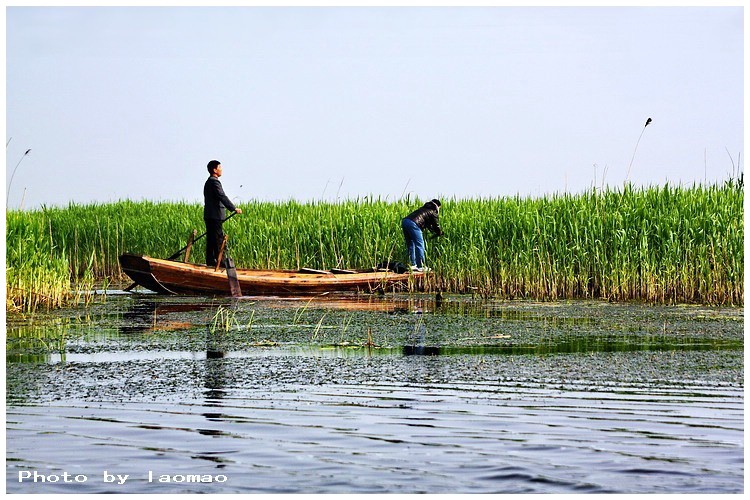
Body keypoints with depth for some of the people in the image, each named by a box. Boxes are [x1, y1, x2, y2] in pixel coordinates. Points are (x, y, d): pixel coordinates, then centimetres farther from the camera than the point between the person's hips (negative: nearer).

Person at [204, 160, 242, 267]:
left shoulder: (208, 182, 20)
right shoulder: (214, 182, -13)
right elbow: (222, 197, -22)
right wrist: (234, 208, -24)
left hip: (209, 216, 10)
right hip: (215, 216, -10)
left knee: (211, 239, 9)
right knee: (218, 238, -9)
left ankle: (210, 261, 10)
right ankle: (220, 260, -10)